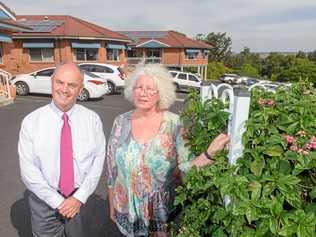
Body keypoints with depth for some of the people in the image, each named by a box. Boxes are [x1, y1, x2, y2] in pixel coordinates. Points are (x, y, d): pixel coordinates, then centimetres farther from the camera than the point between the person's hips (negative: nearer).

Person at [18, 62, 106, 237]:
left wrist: (79, 197, -12)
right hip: (44, 200, -1)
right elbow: (28, 169, -12)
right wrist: (57, 201, -13)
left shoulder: (92, 119, -7)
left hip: (80, 198, 1)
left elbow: (98, 158, -8)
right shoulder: (31, 122, -11)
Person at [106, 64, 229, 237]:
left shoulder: (174, 124, -13)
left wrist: (210, 153, -32)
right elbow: (111, 168, 2)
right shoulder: (121, 122, -6)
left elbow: (186, 167, -15)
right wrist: (112, 205, 7)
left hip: (164, 212, -2)